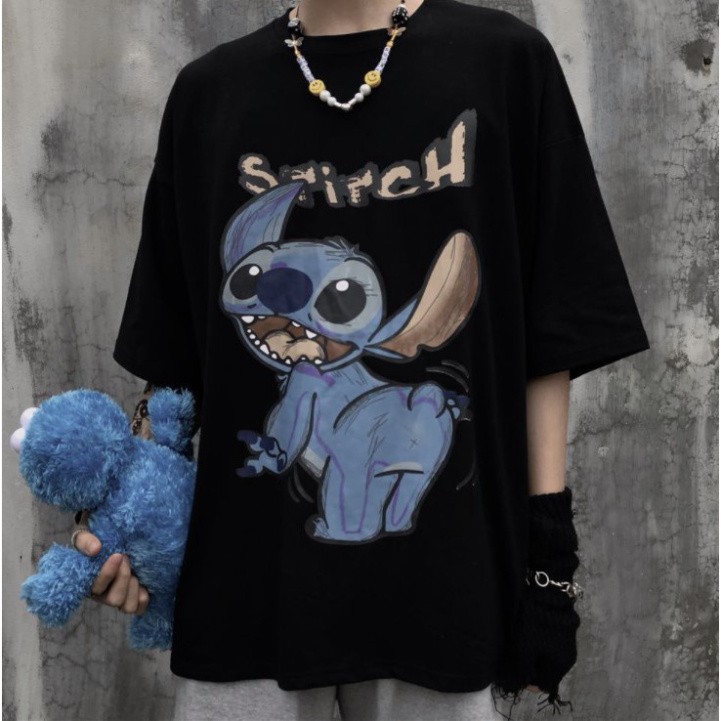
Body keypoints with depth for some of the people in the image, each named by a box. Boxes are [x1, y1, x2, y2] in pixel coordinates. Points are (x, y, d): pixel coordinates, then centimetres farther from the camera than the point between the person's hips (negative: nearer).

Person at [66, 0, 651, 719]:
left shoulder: (505, 62, 0)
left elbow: (551, 336, -1)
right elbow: (174, 351, 8)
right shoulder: (207, 91, 7)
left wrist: (549, 545, -4)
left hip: (438, 582, -1)